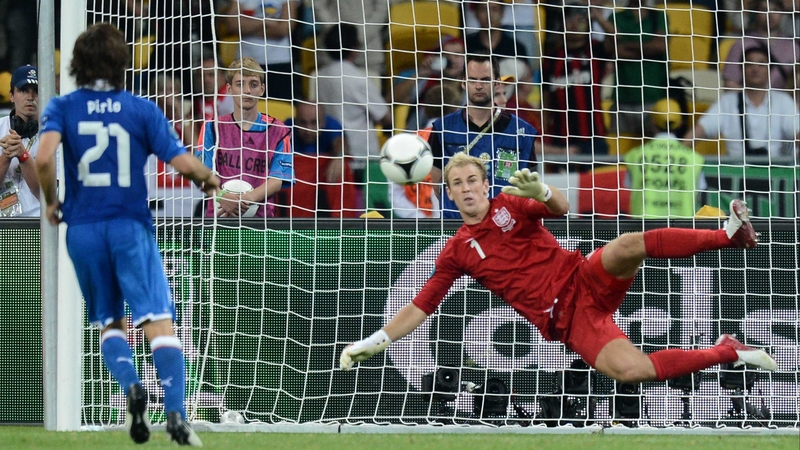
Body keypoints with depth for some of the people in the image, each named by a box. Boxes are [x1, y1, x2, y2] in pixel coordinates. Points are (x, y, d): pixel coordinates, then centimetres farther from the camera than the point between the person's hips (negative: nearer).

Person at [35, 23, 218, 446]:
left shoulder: (62, 108, -1)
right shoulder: (142, 110, -2)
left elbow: (44, 158, -17)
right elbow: (182, 162, -7)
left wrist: (51, 202, 1)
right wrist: (210, 179, 15)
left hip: (83, 231, 2)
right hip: (131, 227, -2)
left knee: (109, 324, 17)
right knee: (159, 323, -7)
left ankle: (130, 384, -12)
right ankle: (176, 413, -22)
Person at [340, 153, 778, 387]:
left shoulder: (509, 205, 7)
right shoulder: (455, 253, 11)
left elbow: (561, 209, -11)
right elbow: (419, 308, 13)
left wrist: (540, 191, -34)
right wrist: (374, 341, 3)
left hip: (585, 283, 0)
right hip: (566, 322, 0)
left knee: (630, 245, -34)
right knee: (629, 369, -28)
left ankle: (731, 234, -32)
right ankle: (727, 352, -16)